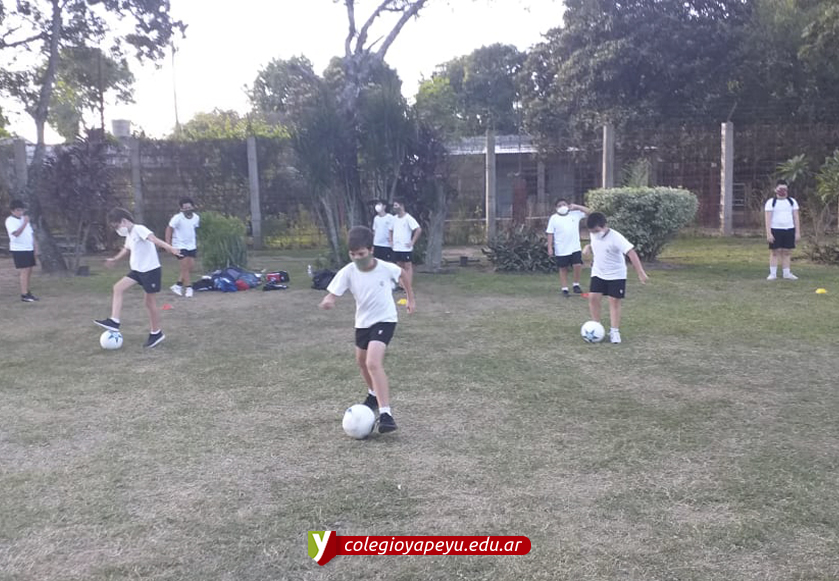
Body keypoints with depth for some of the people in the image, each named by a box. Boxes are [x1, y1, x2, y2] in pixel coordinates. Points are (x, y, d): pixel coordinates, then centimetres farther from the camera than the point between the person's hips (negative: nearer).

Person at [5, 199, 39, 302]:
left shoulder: (24, 219, 17)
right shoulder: (10, 220, -8)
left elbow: (31, 233, 22)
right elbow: (16, 233, -22)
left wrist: (35, 245, 16)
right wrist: (25, 223, -24)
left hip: (29, 248, 8)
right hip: (18, 250, -7)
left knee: (29, 271, 9)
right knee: (24, 271, -11)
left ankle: (27, 292, 18)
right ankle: (24, 295, -10)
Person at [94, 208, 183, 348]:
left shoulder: (139, 229, -16)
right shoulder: (129, 235, 13)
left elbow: (154, 239, -35)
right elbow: (127, 249, 34)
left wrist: (169, 248, -52)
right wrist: (114, 259, 49)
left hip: (151, 270, -9)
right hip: (138, 270, 9)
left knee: (150, 301, 0)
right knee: (118, 287, -4)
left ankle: (156, 333, 14)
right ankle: (114, 322, -4)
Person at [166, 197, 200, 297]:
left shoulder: (196, 217, -1)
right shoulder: (178, 218, -17)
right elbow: (169, 229, -9)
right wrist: (168, 244, -14)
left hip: (191, 246, 6)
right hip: (180, 245, -6)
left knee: (190, 266, 4)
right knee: (185, 266, -8)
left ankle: (178, 285, 17)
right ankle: (188, 288, 1)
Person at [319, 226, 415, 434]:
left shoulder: (386, 268, -19)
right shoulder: (347, 272, -16)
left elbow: (404, 275, 4)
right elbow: (331, 295, -22)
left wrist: (411, 298, 13)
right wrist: (327, 302, -46)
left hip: (384, 320, -5)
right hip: (362, 322, 5)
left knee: (374, 363, -25)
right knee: (362, 361, 24)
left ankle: (385, 413, -24)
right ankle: (374, 395, 52)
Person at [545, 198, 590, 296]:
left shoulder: (575, 214, 4)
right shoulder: (554, 218, 0)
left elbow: (589, 212, 2)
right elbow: (550, 234, -1)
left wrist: (576, 207, -7)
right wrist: (550, 248, -8)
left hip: (575, 248, 1)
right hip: (561, 250, -1)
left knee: (578, 265, -11)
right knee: (563, 269, 5)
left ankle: (576, 285, 9)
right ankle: (564, 289, 14)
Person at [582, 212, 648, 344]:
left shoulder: (615, 237, -26)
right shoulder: (594, 235, -6)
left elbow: (631, 253, -32)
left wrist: (641, 273, -39)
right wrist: (588, 247, -6)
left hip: (616, 275, -5)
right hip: (598, 273, 5)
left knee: (614, 301, -3)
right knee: (593, 298, -6)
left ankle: (614, 331, 5)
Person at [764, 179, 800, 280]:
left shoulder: (792, 201, 9)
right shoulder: (771, 202, -2)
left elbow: (796, 217, 9)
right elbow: (768, 218, -6)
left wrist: (798, 232, 3)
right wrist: (768, 233, -14)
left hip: (789, 230, 3)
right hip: (775, 230, -3)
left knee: (786, 252, 5)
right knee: (774, 252, -2)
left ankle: (787, 273, 11)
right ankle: (773, 273, 1)